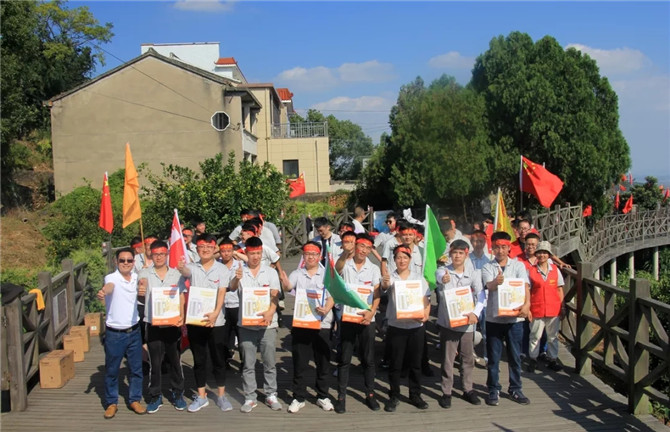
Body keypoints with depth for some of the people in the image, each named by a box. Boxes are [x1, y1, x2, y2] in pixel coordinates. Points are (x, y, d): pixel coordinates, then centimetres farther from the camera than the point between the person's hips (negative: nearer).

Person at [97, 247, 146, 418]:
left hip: (134, 331, 4)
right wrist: (102, 292, -61)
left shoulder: (136, 277, 2)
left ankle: (134, 400, 26)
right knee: (111, 370, 8)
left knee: (136, 368, 11)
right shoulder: (112, 277, -14)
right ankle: (111, 403, 23)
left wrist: (142, 291, -1)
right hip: (114, 333, -4)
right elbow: (109, 286, -38)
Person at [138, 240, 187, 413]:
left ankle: (177, 393, 24)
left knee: (175, 360, 9)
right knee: (155, 362, 6)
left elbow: (182, 298, 3)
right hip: (153, 324, -1)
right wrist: (141, 288, -44)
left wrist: (182, 317, -13)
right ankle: (155, 396, 20)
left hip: (173, 324, 1)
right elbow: (141, 293, -19)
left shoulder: (176, 274, 4)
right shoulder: (144, 274, 0)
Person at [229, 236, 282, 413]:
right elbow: (232, 288, -16)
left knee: (270, 362, 6)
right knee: (248, 364, 7)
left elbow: (275, 296, -4)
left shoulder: (271, 272, 4)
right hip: (246, 324, 0)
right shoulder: (240, 272, 2)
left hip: (267, 323, 0)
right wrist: (236, 279, -40)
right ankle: (250, 398, 16)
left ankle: (271, 395, 18)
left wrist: (270, 311, -24)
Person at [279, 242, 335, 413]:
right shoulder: (297, 274, 4)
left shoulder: (327, 274, 5)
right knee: (299, 362, 5)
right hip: (300, 323, 0)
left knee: (323, 362, 8)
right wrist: (285, 283, -38)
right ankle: (299, 398, 18)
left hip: (322, 324, 0)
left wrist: (326, 309, -21)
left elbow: (332, 296, -1)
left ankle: (323, 396, 23)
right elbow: (288, 288, -14)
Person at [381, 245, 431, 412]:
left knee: (415, 363, 10)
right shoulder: (391, 277, -3)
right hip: (396, 326, -2)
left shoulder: (419, 278, 4)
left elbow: (426, 300, 5)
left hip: (416, 325, 2)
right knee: (395, 363, 4)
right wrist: (385, 284, -49)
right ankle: (393, 397, 14)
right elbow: (385, 287, -25)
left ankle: (415, 395, 23)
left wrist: (426, 314, -14)